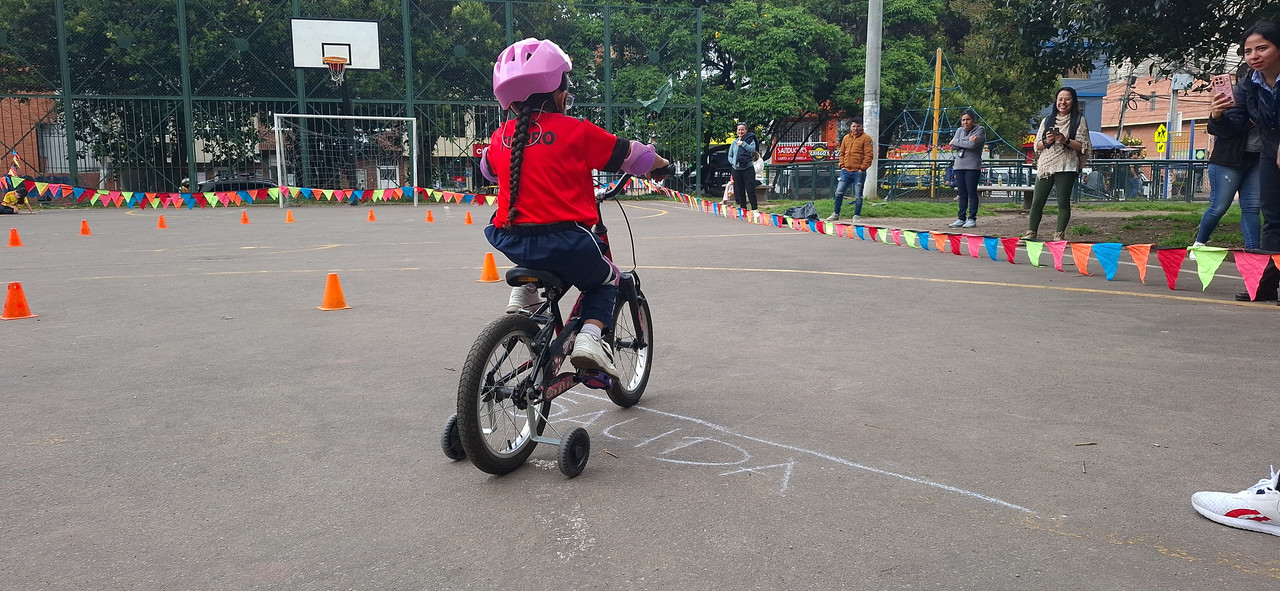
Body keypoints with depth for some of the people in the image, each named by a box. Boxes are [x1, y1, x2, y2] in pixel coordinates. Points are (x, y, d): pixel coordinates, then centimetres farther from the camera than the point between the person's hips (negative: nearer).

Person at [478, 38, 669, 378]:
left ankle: (522, 292, 24)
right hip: (565, 243, -4)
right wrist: (659, 163, 26)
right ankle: (589, 337, 0)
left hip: (512, 243, 5)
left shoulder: (500, 137, 8)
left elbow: (488, 170, 30)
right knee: (605, 280, 22)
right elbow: (631, 156, 5)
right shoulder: (575, 131, -4)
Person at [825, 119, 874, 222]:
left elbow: (869, 155, -7)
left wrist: (862, 168, -12)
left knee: (858, 196, 2)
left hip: (858, 172, -4)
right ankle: (836, 214, 12)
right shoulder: (846, 138, 12)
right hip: (846, 171, 4)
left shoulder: (866, 138, -2)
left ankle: (857, 216, 11)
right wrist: (842, 165, 6)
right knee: (838, 192, 2)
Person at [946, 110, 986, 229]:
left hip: (972, 167, -5)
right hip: (959, 166, 5)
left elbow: (973, 145, -16)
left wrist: (956, 141, -5)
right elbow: (953, 146, 0)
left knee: (972, 193, -5)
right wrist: (967, 140, -11)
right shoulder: (960, 130, 16)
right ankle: (961, 218, 9)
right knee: (962, 194, 6)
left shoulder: (980, 130, 1)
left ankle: (972, 219, -3)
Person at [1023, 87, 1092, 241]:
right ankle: (1031, 232, 6)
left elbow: (1083, 147, -1)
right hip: (1045, 166, 3)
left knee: (1063, 202, -2)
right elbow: (1037, 146, 13)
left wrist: (1066, 141, -15)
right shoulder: (1047, 120, 14)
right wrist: (1047, 141, -8)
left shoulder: (1079, 120, 5)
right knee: (1037, 201, 0)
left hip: (1066, 167, -3)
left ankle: (1060, 234, 3)